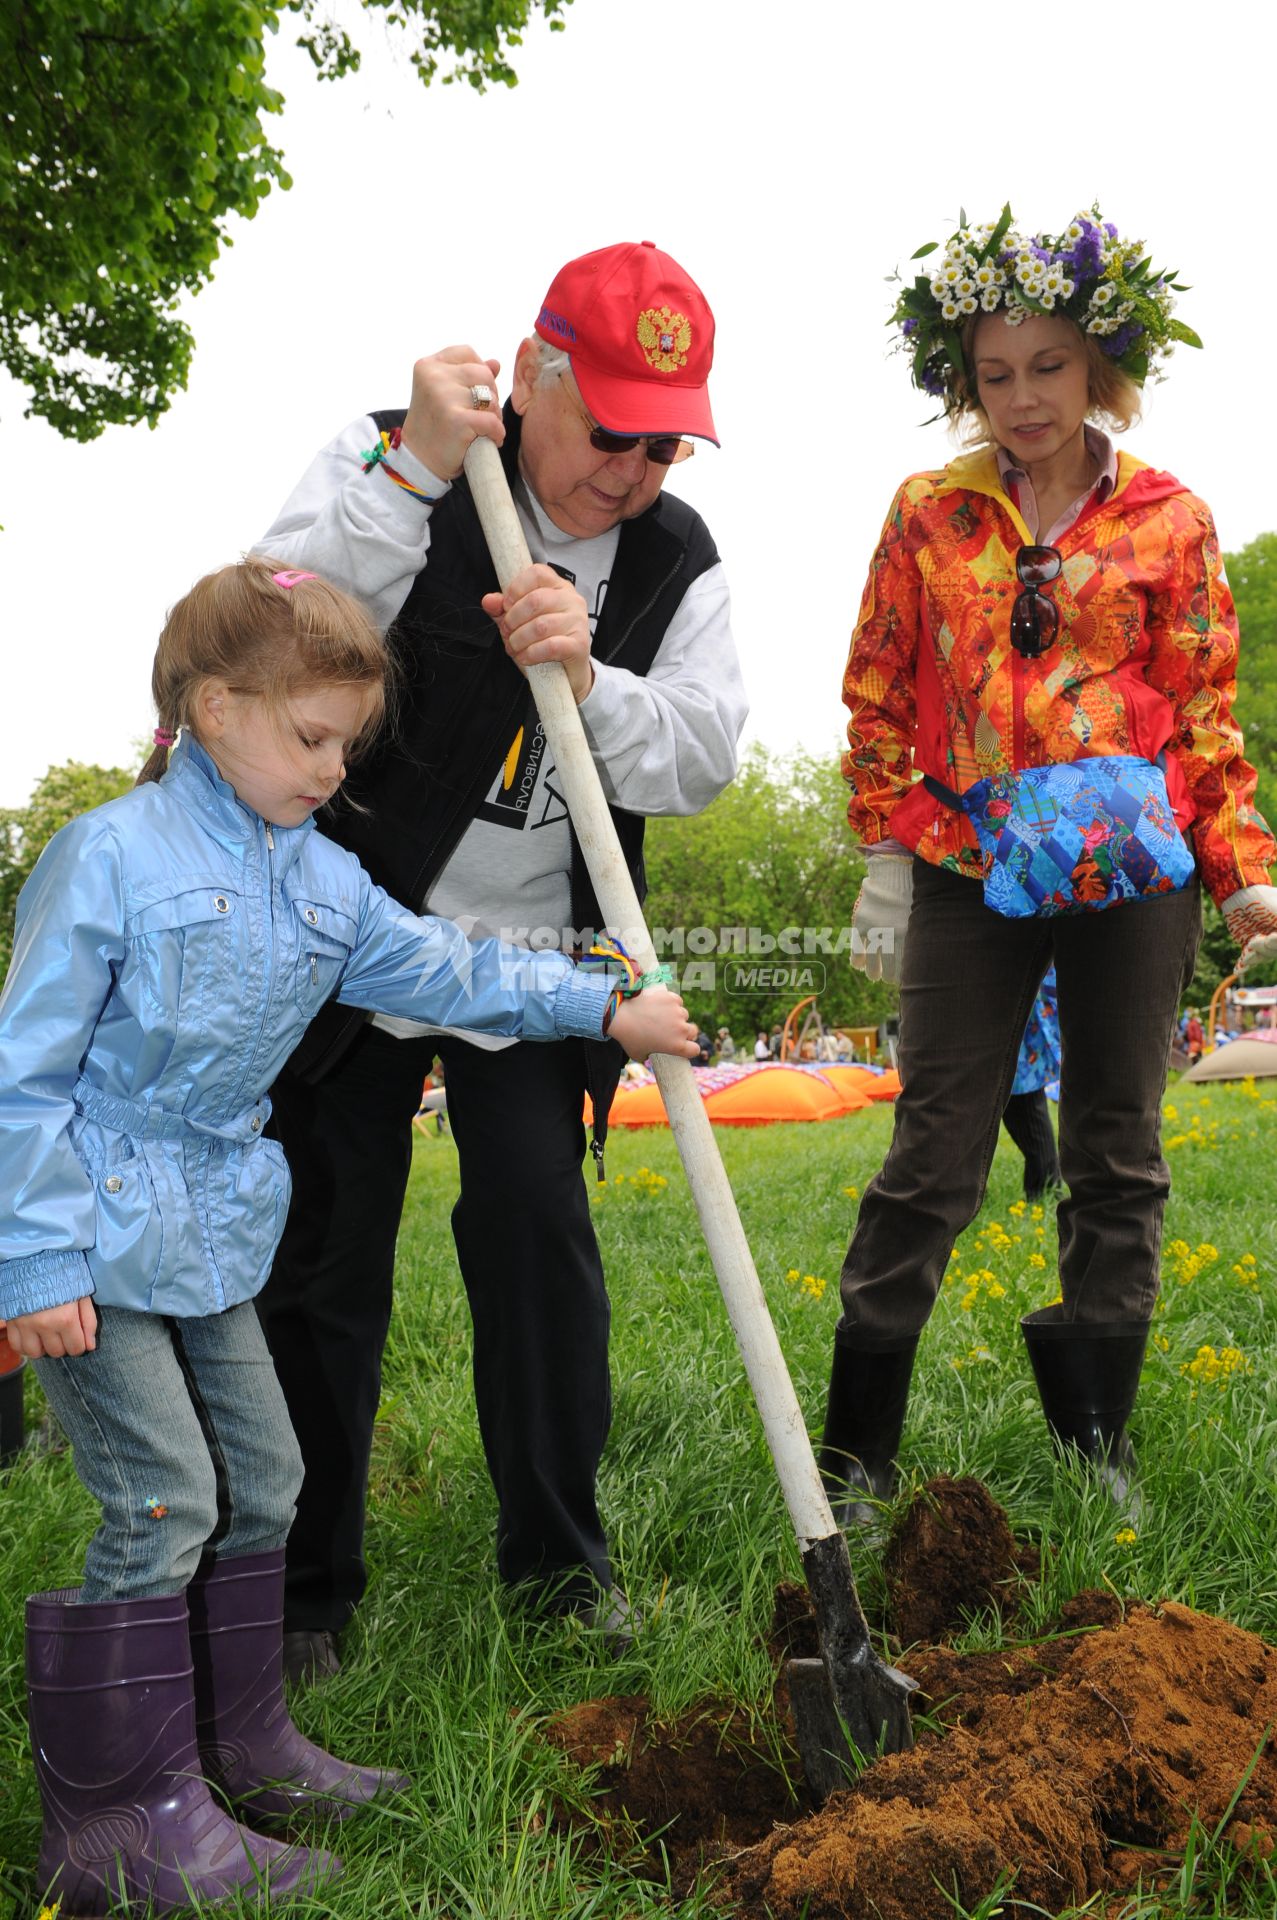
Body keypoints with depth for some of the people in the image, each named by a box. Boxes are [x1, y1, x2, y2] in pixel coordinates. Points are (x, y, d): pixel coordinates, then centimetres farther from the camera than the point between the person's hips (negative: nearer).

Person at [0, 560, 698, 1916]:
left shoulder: (321, 879, 7)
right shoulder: (112, 857, -15)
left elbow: (445, 970, 15)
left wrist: (603, 1005, 11)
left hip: (207, 1234, 8)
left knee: (258, 1479, 13)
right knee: (163, 1502, -8)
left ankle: (237, 1745, 31)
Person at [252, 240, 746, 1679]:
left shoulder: (678, 556, 2)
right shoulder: (386, 461, -7)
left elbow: (702, 759, -6)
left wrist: (589, 676, -24)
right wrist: (413, 468, -29)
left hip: (532, 951, 2)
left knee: (539, 1223, -6)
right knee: (323, 1255, 3)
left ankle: (557, 1559, 15)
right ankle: (301, 1590, 20)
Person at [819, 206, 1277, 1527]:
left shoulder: (1168, 521, 7)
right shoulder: (929, 515, 8)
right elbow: (878, 695, 9)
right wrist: (883, 851, 3)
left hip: (1131, 870, 1)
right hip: (969, 871, 0)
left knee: (1117, 1153, 7)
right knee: (933, 1155, -1)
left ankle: (1096, 1440, 22)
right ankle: (855, 1453, 10)